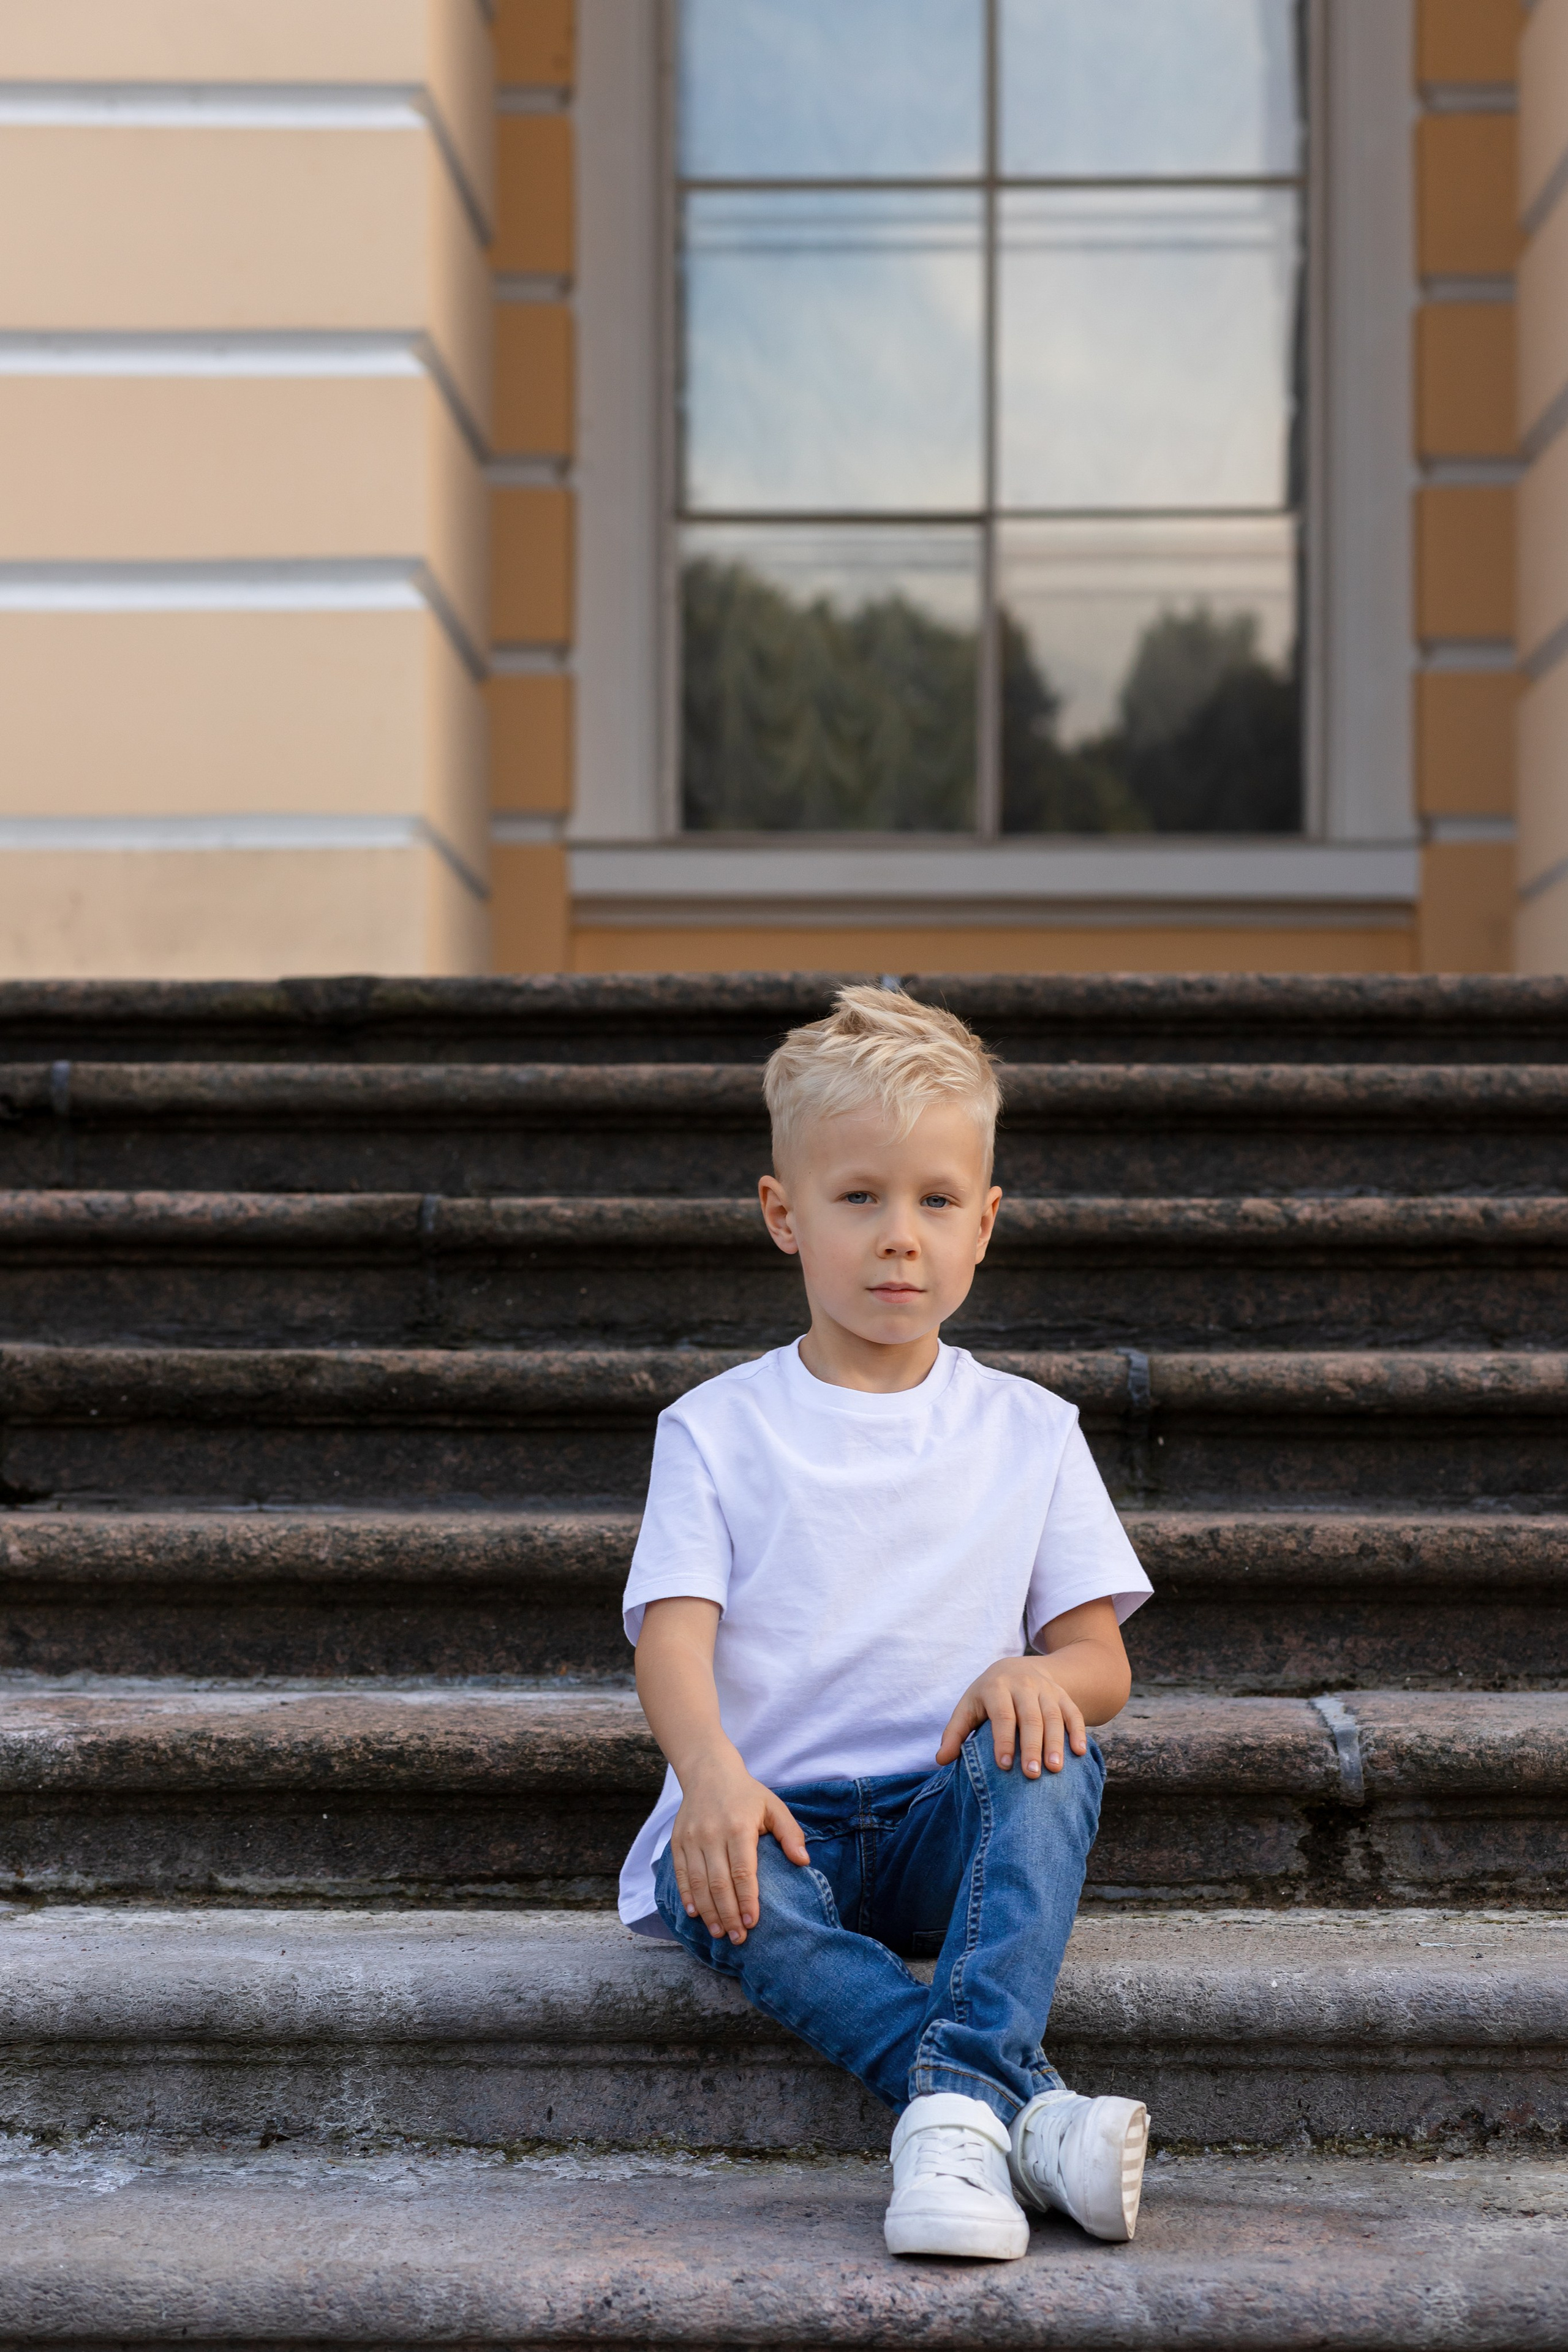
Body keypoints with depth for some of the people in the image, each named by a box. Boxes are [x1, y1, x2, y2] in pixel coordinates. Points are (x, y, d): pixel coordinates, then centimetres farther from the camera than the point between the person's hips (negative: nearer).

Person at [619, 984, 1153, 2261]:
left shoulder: (1030, 1432, 11)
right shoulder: (718, 1428, 8)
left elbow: (1105, 1664, 7)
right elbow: (674, 1635, -5)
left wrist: (1038, 1673, -20)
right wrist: (712, 1772, -28)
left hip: (951, 1825, 1)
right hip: (775, 1819, -1)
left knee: (1049, 1758, -31)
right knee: (721, 1884, -35)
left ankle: (958, 2107, -45)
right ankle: (1030, 2108, -42)